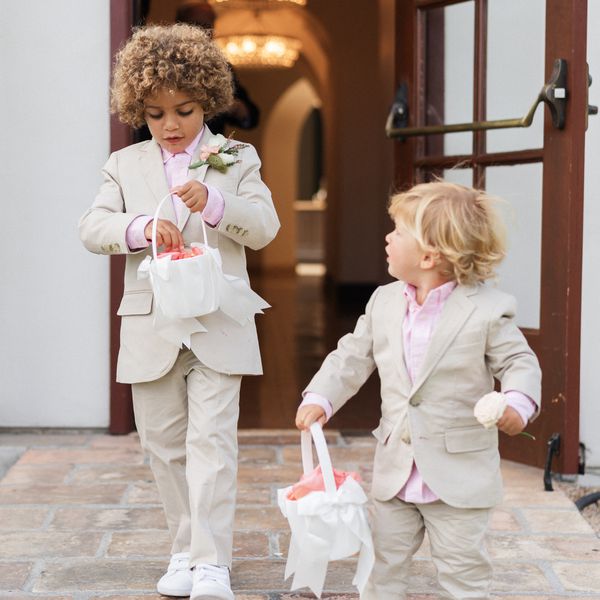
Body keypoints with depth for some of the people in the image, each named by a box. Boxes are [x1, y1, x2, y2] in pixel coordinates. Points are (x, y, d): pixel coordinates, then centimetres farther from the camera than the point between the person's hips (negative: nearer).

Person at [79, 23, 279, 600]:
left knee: (211, 439, -8)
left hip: (218, 327, -2)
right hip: (152, 328, 3)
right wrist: (140, 227, -22)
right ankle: (185, 551, 22)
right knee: (164, 443, 9)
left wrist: (212, 201, -23)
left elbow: (264, 226, -6)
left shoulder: (237, 159, 6)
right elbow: (92, 226, -2)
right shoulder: (125, 165, 10)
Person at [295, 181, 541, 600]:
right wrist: (320, 398, -4)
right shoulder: (384, 302, 4)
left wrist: (518, 403, -28)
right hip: (396, 469, 5)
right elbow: (353, 357, 9)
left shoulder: (488, 308, -12)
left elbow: (519, 362, -8)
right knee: (386, 564, 16)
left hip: (459, 474, -5)